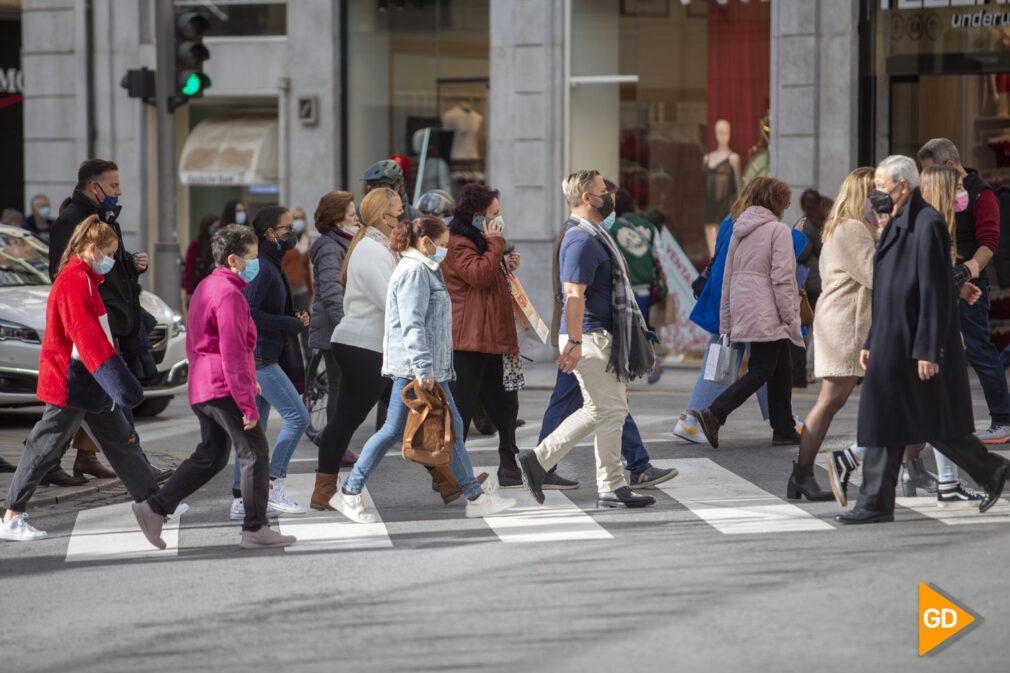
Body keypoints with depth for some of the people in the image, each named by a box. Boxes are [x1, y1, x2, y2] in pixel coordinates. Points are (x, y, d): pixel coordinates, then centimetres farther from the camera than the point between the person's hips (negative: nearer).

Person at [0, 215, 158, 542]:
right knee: (45, 449, -3)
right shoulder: (74, 282, -19)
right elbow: (88, 337, -26)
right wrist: (119, 381, -30)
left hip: (91, 382, 10)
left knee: (121, 441, 12)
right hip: (72, 383, -10)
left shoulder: (84, 279, 14)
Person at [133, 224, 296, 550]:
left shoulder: (205, 287, 16)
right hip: (225, 388, -10)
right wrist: (248, 404, -20)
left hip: (203, 388, 10)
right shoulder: (228, 294, -16)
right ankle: (255, 529, 2)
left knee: (210, 457, 16)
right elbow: (233, 354, -21)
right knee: (255, 452, -2)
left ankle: (155, 508, 12)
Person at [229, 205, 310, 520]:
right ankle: (273, 485, -5)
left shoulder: (272, 266, 16)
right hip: (258, 357, -10)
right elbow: (249, 314, -23)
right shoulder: (261, 268, -15)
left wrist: (295, 319, 7)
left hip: (263, 356, 10)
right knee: (297, 416, -9)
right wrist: (289, 324, -17)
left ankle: (241, 499, 11)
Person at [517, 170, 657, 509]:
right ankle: (611, 488, 1)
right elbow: (574, 295, -22)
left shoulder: (591, 236, 18)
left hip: (601, 337, 10)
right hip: (591, 338, -10)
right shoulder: (582, 240, -16)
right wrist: (575, 342, -26)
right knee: (611, 410, -5)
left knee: (596, 410, 13)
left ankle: (538, 459, 16)